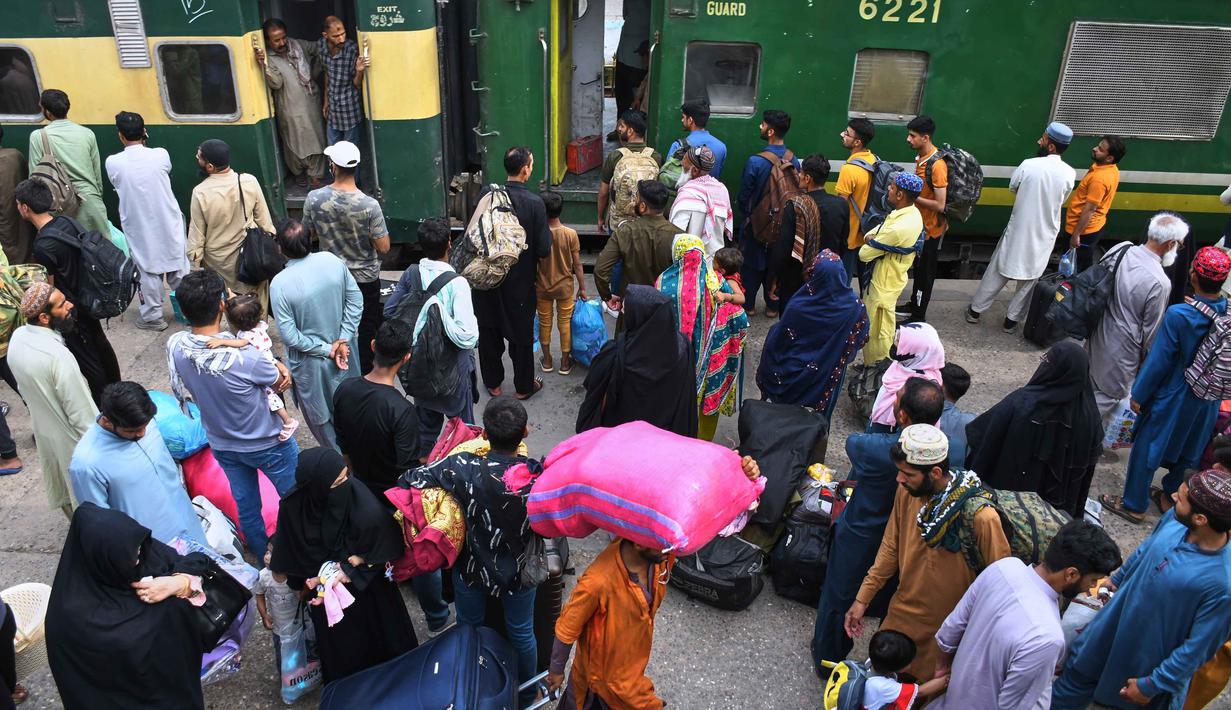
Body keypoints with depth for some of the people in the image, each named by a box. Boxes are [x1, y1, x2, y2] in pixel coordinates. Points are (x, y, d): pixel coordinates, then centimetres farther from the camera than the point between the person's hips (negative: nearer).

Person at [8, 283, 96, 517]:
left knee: (60, 482, 30)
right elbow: (80, 413, -27)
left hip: (43, 425, 8)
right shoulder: (58, 356, -36)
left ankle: (70, 511, 52)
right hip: (70, 436, -8)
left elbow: (27, 386, 6)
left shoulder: (18, 337, -11)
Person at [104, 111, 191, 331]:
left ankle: (153, 316, 18)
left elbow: (117, 186, 9)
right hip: (169, 223, 0)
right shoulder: (161, 155, -11)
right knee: (178, 267, 13)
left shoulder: (113, 163, -11)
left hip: (139, 228, 0)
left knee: (149, 271, 10)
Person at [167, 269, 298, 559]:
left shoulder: (175, 346, -19)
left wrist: (273, 364, -13)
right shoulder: (245, 357, -37)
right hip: (267, 445, -5)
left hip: (222, 445, 5)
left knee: (246, 507, 24)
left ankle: (264, 559, 46)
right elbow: (283, 381, -18)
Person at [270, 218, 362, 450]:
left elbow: (289, 335, -21)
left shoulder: (279, 284, -25)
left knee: (321, 417, 20)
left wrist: (326, 350, -11)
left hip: (311, 362, -4)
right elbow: (356, 301, -9)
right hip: (345, 352, 4)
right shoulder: (332, 261, -16)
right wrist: (343, 340, -9)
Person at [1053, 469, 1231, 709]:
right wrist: (1116, 580, 19)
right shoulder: (1175, 518, -20)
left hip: (1150, 658, -5)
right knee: (1079, 671, 24)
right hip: (1115, 621, 5)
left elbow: (1198, 647, -25)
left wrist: (1152, 685, -14)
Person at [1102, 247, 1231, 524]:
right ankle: (1170, 496, 42)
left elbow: (1158, 361, -21)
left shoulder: (1178, 315, -29)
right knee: (1185, 447, 24)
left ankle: (1134, 505, 24)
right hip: (1207, 398, 6)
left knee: (1147, 447, 11)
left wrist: (1139, 395, -9)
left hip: (1172, 397, -5)